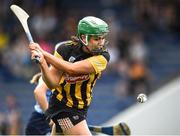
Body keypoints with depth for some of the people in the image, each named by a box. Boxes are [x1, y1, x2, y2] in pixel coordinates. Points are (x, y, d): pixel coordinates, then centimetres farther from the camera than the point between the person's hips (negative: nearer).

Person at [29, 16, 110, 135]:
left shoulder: (103, 57, -15)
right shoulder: (66, 49, -14)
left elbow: (71, 69, -29)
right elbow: (53, 84, -17)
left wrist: (43, 53, -29)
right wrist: (42, 63, -34)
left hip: (80, 108, 3)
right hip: (62, 106, -3)